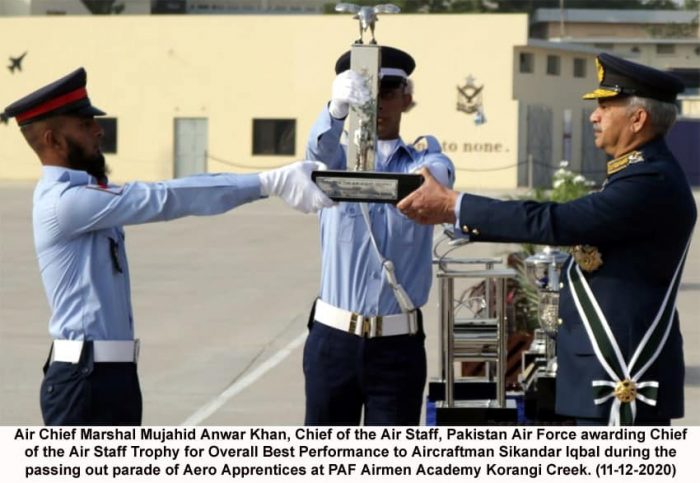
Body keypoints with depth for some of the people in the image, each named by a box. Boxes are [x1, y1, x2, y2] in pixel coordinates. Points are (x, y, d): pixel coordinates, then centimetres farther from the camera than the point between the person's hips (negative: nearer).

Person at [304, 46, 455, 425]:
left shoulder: (422, 161, 5)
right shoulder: (336, 160, 6)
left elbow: (438, 173, -20)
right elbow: (320, 145, -19)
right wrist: (338, 106, -43)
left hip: (398, 343, 0)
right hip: (334, 338, 0)